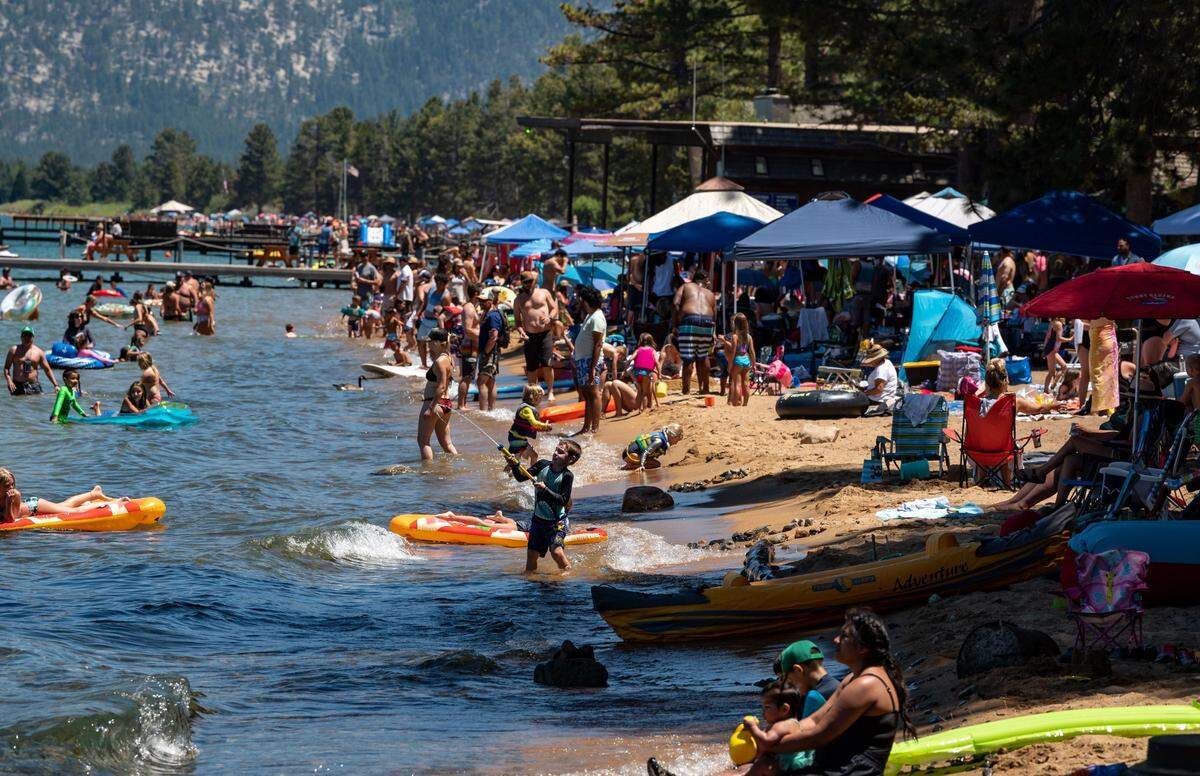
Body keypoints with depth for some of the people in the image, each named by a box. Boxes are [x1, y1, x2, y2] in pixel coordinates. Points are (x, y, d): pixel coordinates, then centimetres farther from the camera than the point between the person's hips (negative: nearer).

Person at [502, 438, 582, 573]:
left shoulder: (567, 476, -15)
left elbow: (564, 500, -20)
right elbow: (521, 477, -2)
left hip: (557, 521, -5)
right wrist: (514, 465, -20)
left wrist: (545, 490, -29)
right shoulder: (543, 465, -2)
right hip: (538, 519, 5)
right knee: (532, 553, 7)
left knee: (557, 552, -21)